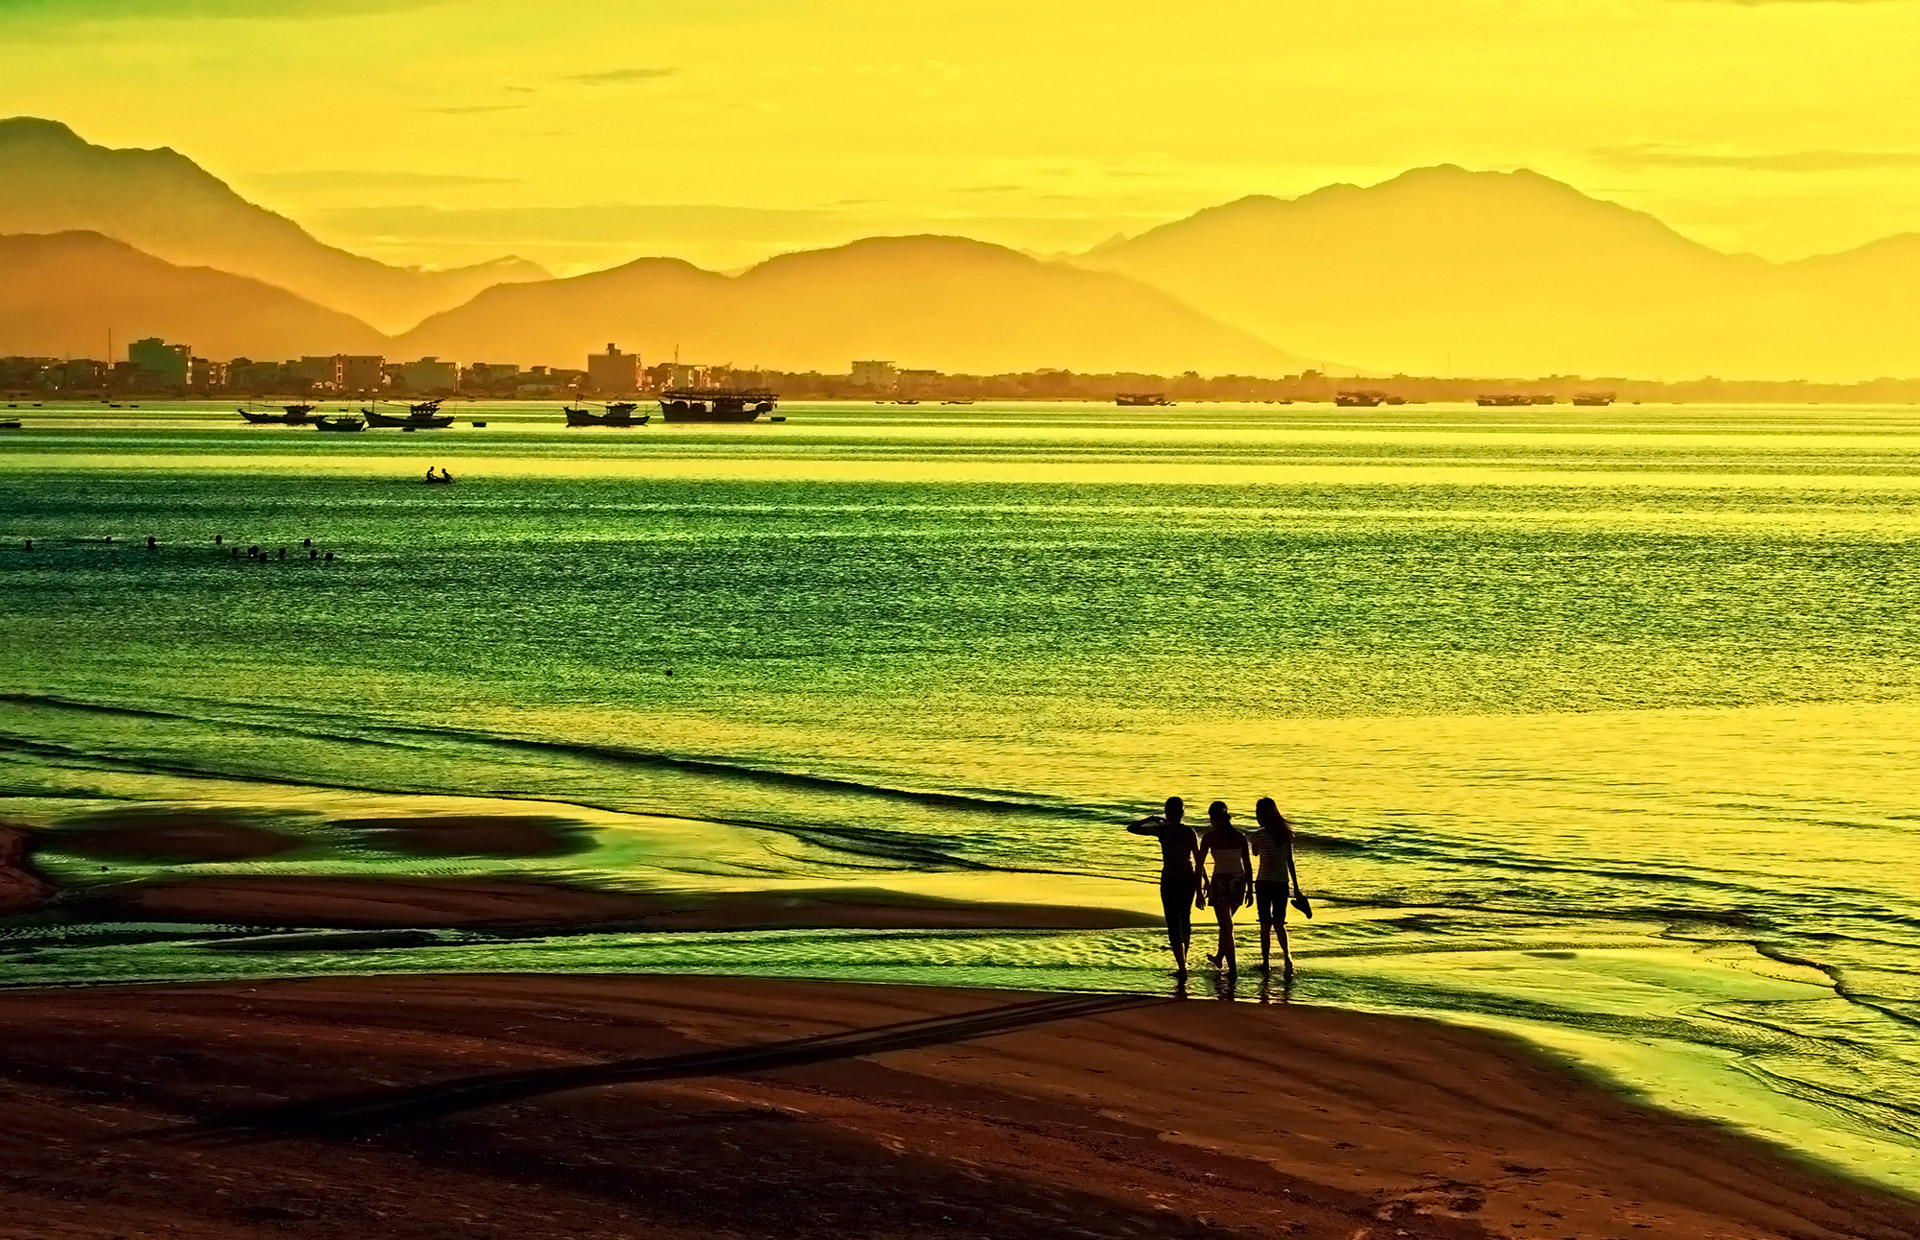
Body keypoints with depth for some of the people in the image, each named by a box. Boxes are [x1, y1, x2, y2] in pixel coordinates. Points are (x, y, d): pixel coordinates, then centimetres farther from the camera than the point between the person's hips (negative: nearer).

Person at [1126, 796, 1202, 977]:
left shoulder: (1162, 830, -9)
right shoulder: (1189, 832, -1)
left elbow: (1131, 828, -2)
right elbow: (1198, 860, 0)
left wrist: (1152, 819, 11)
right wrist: (1198, 890, 7)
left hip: (1170, 880, -4)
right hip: (1188, 879, 4)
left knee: (1173, 924, 1)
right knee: (1185, 919, 23)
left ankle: (1182, 968, -7)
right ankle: (1183, 960, 40)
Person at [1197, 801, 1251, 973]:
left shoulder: (1209, 837, -6)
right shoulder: (1240, 837, 4)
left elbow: (1200, 864, -4)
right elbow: (1247, 865, 6)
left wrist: (1205, 881, 8)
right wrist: (1249, 889, 13)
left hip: (1221, 881, -5)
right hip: (1239, 880, 5)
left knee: (1226, 926, 1)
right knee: (1226, 922, 24)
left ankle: (1233, 968, -5)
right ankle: (1219, 958, 40)